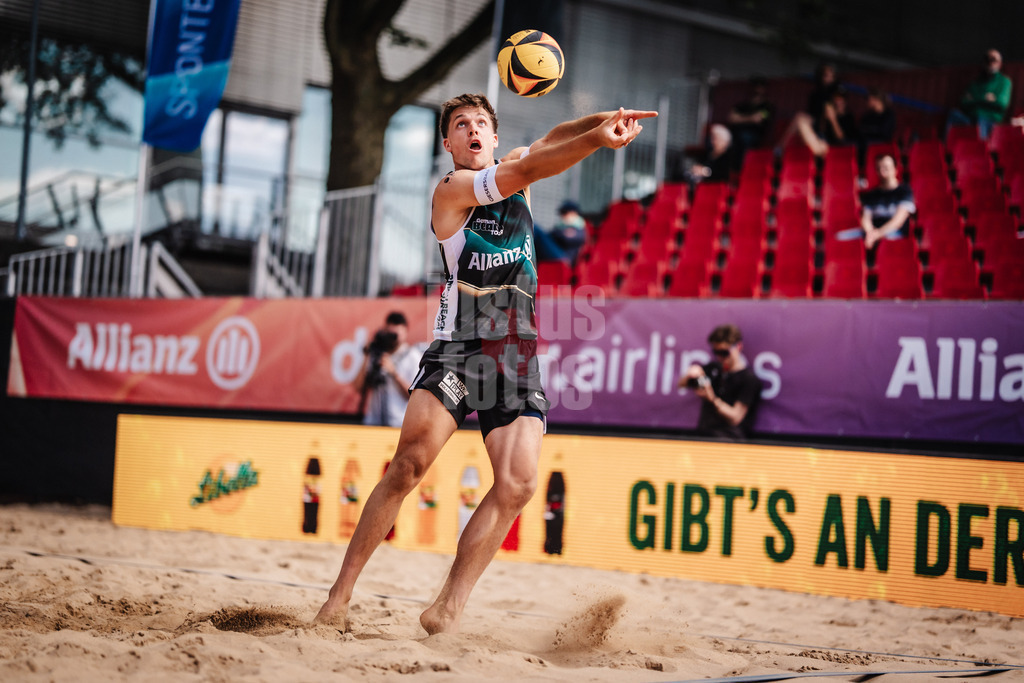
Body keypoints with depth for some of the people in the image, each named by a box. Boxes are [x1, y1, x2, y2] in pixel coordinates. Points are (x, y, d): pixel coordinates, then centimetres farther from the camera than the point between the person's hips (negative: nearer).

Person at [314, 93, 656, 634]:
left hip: (517, 355, 5)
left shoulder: (513, 167, 15)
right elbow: (524, 172, -16)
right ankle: (340, 594, -13)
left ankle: (448, 609, -6)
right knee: (411, 460, -21)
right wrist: (599, 138, -23)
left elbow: (552, 140, -2)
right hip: (457, 346, -5)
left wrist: (604, 120, -23)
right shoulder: (451, 189, -2)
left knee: (518, 482, -12)